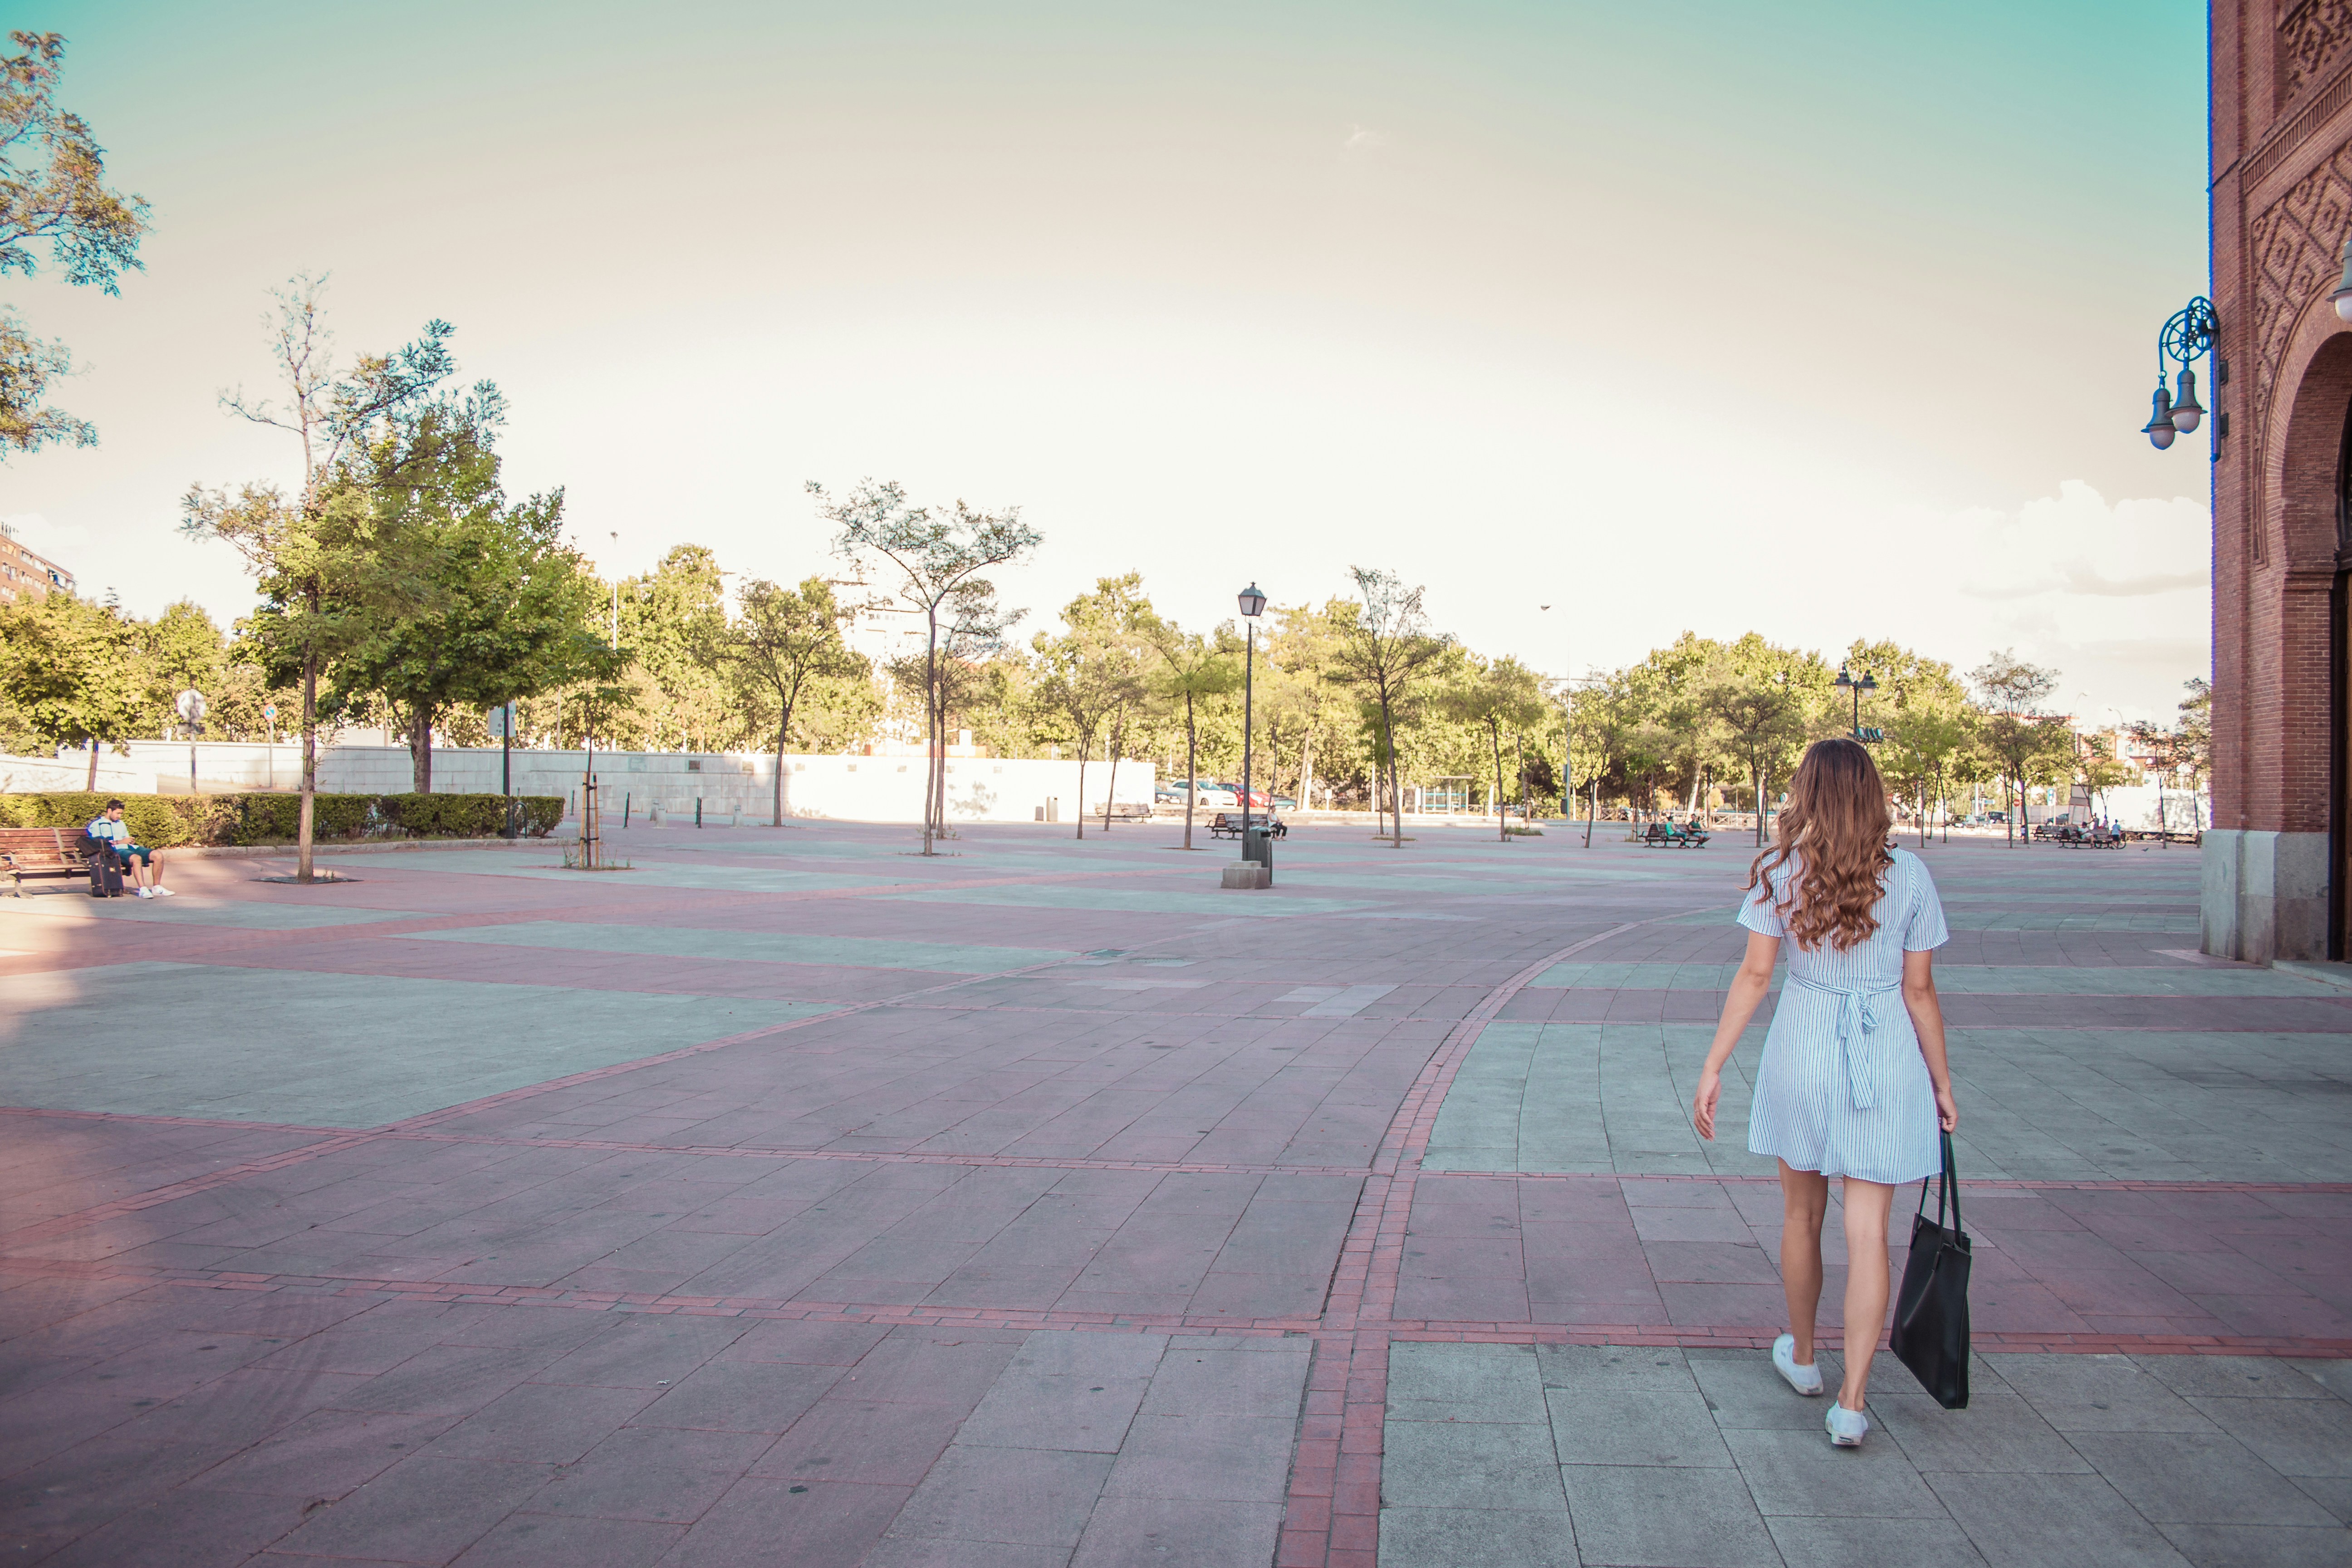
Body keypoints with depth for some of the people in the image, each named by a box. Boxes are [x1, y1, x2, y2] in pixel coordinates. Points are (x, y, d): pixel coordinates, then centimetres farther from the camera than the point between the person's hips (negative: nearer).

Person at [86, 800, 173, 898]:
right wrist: (119, 842, -12)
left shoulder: (121, 824, 33)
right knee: (137, 858, -39)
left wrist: (131, 841, 9)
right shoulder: (97, 825, 10)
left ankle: (156, 887, -12)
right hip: (115, 851, -7)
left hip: (130, 848, 7)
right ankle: (143, 890, -44)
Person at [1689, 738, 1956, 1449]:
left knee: (1802, 1213, 18)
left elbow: (1754, 974, -8)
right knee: (1868, 1229, 3)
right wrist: (1942, 1082, 10)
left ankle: (1801, 1356, 37)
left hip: (1803, 1048, 1)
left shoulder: (1780, 871, -4)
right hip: (1886, 1056, 0)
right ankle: (1852, 1403, 2)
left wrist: (1713, 1067, -3)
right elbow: (1919, 990, 0)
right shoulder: (1907, 874, -3)